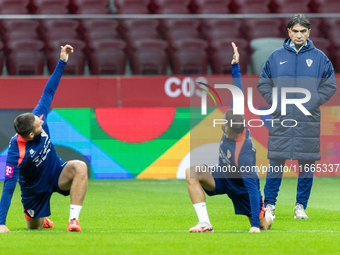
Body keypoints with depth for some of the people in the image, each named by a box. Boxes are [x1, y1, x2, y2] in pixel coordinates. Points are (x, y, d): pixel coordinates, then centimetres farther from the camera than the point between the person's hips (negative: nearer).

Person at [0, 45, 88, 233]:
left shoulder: (38, 118, -22)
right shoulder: (17, 152, -37)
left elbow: (48, 92, -9)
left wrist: (62, 62, -13)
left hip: (57, 173, 3)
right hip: (35, 188, -3)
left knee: (80, 167, -30)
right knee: (35, 227, 13)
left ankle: (73, 219, -29)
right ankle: (42, 219, 54)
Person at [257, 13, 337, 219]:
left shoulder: (319, 58, 4)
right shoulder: (276, 56, 6)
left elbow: (330, 85, 7)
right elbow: (263, 83, 12)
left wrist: (315, 102, -5)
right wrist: (274, 101, -2)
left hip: (309, 121, 0)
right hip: (281, 119, 0)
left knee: (307, 164, 3)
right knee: (276, 162, -2)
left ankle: (301, 206, 12)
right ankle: (269, 204, 5)